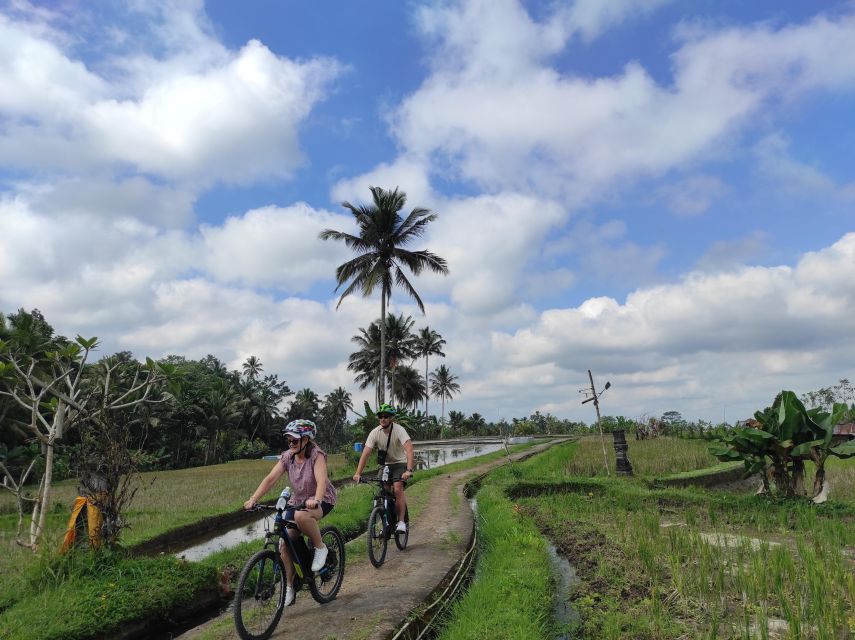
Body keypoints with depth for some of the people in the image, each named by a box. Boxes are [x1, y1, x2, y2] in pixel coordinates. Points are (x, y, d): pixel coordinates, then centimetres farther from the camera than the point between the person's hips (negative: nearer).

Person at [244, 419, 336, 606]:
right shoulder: (287, 456, -7)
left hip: (322, 501, -5)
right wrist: (253, 498, -31)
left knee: (301, 516, -38)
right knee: (285, 544, -5)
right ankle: (289, 588, 13)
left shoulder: (316, 455, -21)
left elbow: (321, 480, -36)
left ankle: (320, 547, -12)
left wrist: (316, 500, -54)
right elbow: (271, 478, -17)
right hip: (297, 501, 6)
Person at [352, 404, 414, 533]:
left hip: (400, 463, -4)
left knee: (398, 489, -22)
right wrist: (358, 473, -28)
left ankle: (401, 522, -11)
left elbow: (409, 449, -37)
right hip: (385, 464, 4)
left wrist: (409, 470, -49)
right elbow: (365, 453, -18)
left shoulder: (399, 430, -25)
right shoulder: (375, 432, -15)